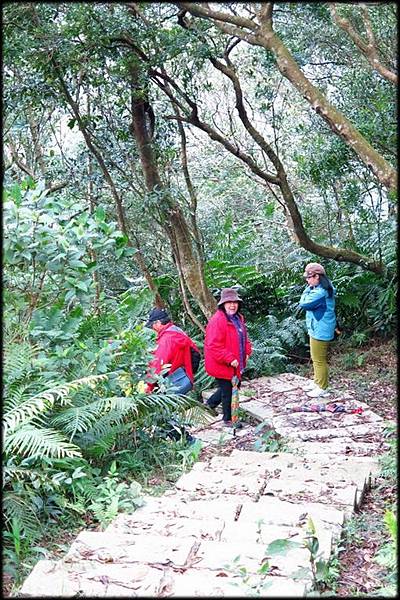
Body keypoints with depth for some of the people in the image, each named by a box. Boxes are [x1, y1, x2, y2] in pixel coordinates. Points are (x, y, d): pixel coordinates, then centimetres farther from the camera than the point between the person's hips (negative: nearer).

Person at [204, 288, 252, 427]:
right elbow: (214, 345, -26)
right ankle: (228, 419, 23)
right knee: (227, 391, 4)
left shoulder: (238, 318, 7)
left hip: (235, 364, 9)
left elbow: (243, 337, 20)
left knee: (234, 386, 21)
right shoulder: (217, 320, -22)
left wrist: (246, 352, 3)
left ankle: (210, 403, 40)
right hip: (221, 365, -9)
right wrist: (230, 359, -26)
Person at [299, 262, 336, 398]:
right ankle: (317, 383, 35)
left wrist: (307, 289, -14)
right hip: (318, 330, 11)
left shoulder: (320, 293, -26)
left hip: (320, 332, -11)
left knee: (319, 360, 0)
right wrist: (310, 288, 1)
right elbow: (310, 303, 14)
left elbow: (303, 304, -24)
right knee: (317, 359, 22)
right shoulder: (324, 289, 9)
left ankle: (322, 389, 11)